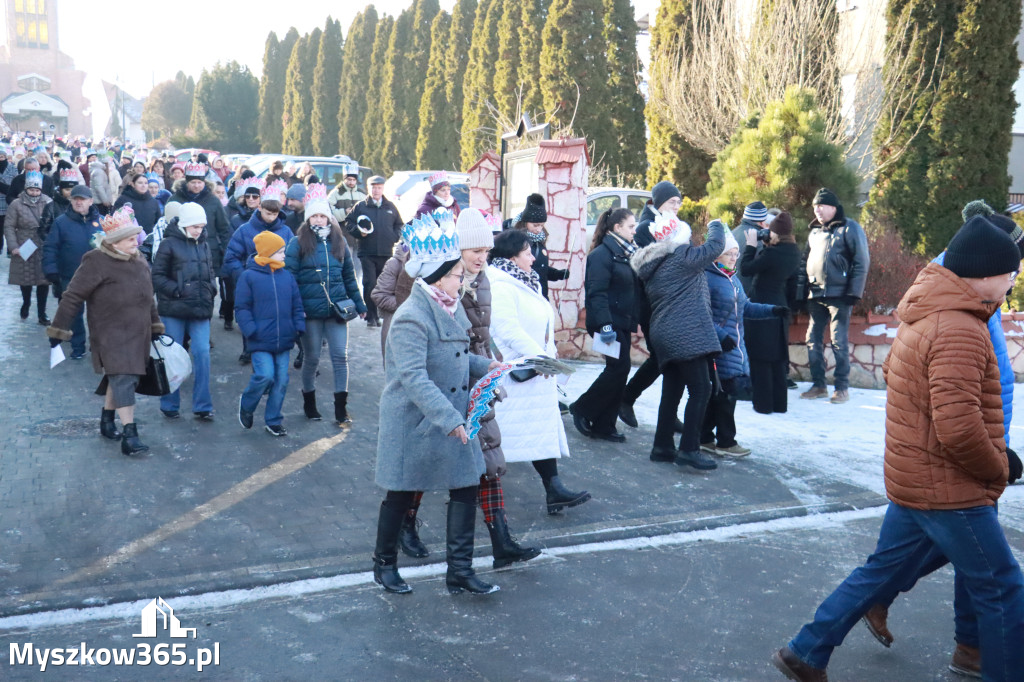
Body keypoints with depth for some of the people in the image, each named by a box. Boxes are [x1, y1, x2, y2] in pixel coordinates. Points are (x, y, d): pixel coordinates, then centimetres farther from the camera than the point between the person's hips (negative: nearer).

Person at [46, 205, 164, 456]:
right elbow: (72, 296, -13)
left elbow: (147, 297, 21)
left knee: (120, 378, 16)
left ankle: (107, 421, 34)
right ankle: (129, 435, -15)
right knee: (123, 379, -14)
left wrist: (155, 327, 22)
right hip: (112, 336, -7)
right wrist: (58, 330, -13)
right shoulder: (97, 262, -14)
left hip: (137, 335, 7)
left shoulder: (139, 261, 10)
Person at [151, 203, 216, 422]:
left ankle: (202, 406, 4)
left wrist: (211, 289, 4)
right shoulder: (169, 244, -5)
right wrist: (177, 290, -17)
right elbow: (157, 276, -7)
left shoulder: (203, 245, 12)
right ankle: (170, 405, 18)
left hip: (200, 309, 4)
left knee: (202, 353, -3)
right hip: (174, 309, -4)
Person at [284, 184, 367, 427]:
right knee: (312, 358, 8)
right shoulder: (298, 243, -2)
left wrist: (359, 304, 13)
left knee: (340, 356, -1)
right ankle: (309, 401, 27)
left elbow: (349, 275, 15)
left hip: (336, 308, 3)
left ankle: (341, 407, 7)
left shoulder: (339, 241, 9)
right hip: (311, 310, -2)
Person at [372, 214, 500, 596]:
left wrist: (485, 366, 2)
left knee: (466, 486, 5)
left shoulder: (451, 307, 5)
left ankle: (460, 571, 16)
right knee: (401, 494, 10)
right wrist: (450, 419, -34)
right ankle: (384, 565, 32)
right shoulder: (411, 318, -23)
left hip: (453, 418, 8)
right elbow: (414, 378, -30)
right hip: (414, 422, -8)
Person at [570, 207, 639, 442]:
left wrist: (634, 321, 10)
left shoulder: (626, 254, 16)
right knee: (619, 367, -11)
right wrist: (605, 325, -26)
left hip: (622, 323, 9)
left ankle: (604, 425, 15)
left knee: (619, 370, 7)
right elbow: (597, 293, -19)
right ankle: (582, 409, 6)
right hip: (609, 323, -9)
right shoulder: (602, 254, -11)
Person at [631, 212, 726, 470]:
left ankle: (663, 446, 18)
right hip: (687, 334, -9)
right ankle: (689, 449, -11)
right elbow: (716, 245, 1)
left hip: (663, 334, 9)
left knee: (671, 392, 13)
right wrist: (716, 226, 21)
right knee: (700, 390, -7)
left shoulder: (652, 266, 18)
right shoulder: (683, 256, -6)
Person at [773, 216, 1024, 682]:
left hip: (915, 480, 10)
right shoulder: (960, 330, -22)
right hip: (947, 490, -10)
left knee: (884, 570, 17)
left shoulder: (923, 317, 10)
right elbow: (959, 428, -29)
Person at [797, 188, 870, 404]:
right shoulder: (814, 231, 18)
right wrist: (801, 292, 12)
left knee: (839, 341, -6)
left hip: (838, 295, -7)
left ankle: (842, 387, 1)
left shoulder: (850, 228, -2)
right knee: (813, 339, 6)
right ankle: (818, 385, 15)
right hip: (815, 295, 7)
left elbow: (862, 262, -7)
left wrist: (854, 292, -13)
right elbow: (805, 262, 21)